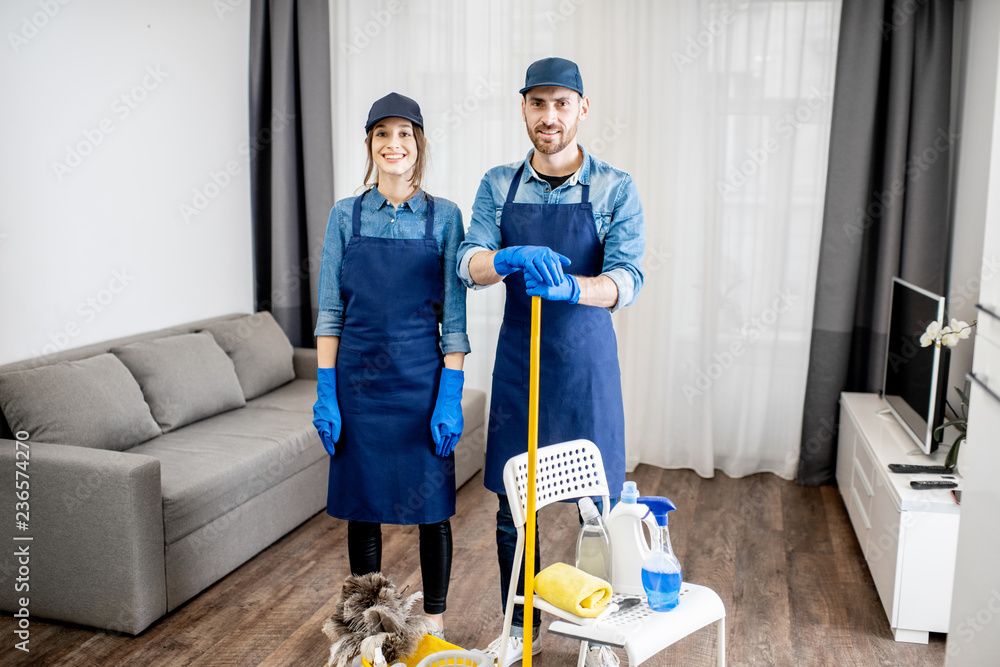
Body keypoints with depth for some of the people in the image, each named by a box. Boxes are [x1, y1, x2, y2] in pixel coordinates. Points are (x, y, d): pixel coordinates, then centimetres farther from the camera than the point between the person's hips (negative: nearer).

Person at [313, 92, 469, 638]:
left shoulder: (444, 218, -1)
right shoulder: (346, 215, 3)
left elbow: (453, 318, -3)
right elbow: (330, 313, 2)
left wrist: (450, 396, -9)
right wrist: (326, 393, -3)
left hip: (423, 379, -1)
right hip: (359, 379, 1)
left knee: (431, 505, 8)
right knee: (362, 507, 11)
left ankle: (434, 623, 26)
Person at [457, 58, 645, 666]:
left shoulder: (615, 189, -5)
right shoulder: (498, 185, 3)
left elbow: (627, 279, -16)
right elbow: (469, 263, -9)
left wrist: (569, 287, -36)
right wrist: (511, 260, -32)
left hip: (586, 363, -2)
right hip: (518, 359, 2)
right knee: (513, 507, 11)